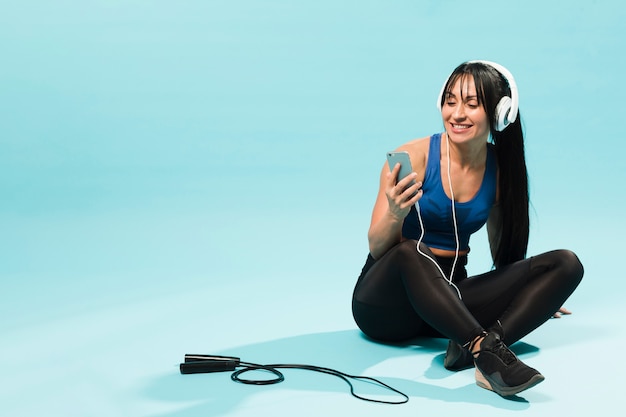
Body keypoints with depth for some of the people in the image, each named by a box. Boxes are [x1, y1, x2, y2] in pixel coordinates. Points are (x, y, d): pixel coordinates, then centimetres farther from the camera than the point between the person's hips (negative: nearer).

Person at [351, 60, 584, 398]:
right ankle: (487, 351, -43)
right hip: (386, 304, -4)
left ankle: (473, 348, -32)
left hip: (448, 298, 5)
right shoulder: (413, 157, -13)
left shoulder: (502, 168, 0)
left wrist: (533, 295, 22)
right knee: (410, 250, -38)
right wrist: (395, 214, -35)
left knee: (566, 263, -12)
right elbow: (377, 248, -14)